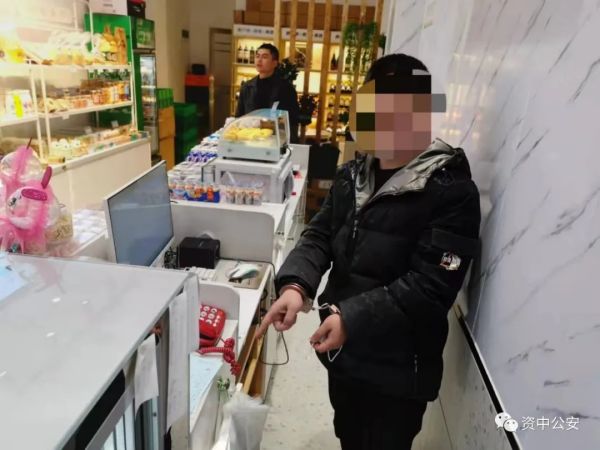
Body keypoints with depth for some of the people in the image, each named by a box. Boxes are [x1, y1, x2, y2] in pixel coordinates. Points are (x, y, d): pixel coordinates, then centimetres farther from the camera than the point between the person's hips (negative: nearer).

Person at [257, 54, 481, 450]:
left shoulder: (452, 191, -19)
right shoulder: (353, 174, 3)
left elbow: (430, 285, -24)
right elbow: (320, 234, 1)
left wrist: (353, 317, -30)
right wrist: (295, 284, -18)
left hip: (397, 367, -6)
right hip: (342, 349, 7)